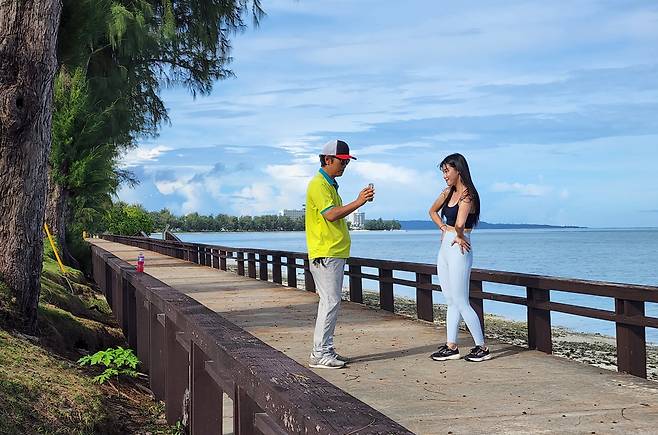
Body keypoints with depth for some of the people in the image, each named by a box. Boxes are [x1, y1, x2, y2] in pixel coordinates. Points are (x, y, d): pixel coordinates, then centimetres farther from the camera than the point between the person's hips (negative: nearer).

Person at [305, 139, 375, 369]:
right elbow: (331, 214, -23)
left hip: (335, 253, 11)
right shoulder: (318, 184, -12)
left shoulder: (330, 184, 21)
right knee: (330, 302, -11)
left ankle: (326, 350, 16)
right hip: (325, 254, -11)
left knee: (331, 302, 11)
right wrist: (358, 202, -24)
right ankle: (319, 354, -8)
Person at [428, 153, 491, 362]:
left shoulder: (467, 195, -16)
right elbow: (433, 211, 25)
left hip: (458, 251, -9)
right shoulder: (448, 192, 10)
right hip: (445, 248, 9)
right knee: (451, 302, 12)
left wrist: (459, 235, -11)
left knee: (460, 302, -5)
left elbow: (459, 223, -32)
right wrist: (445, 229, 10)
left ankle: (482, 348, 4)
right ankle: (451, 347, 18)